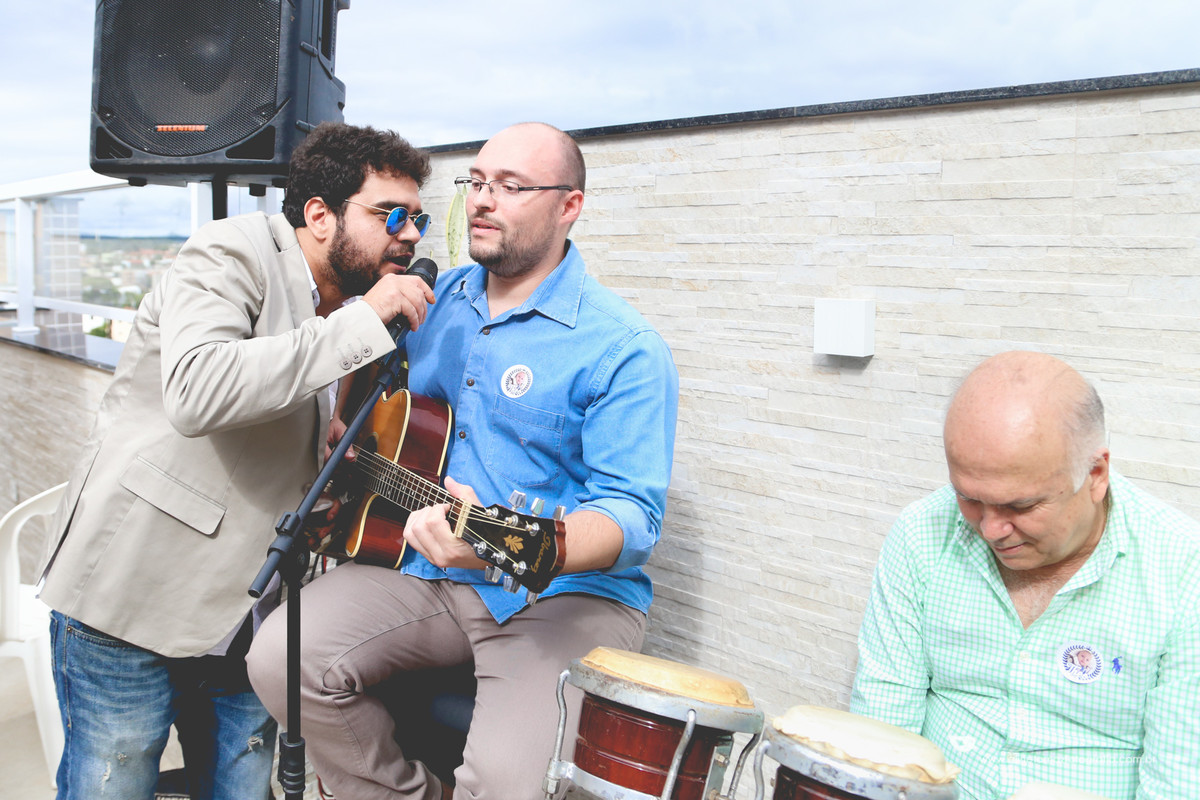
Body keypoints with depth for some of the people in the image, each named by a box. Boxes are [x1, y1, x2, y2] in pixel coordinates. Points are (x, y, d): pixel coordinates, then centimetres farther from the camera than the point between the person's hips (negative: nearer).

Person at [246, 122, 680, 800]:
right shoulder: (436, 299, 10)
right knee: (281, 657, -15)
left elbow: (633, 516, -19)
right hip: (423, 572, 6)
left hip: (564, 595, -6)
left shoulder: (625, 349, -11)